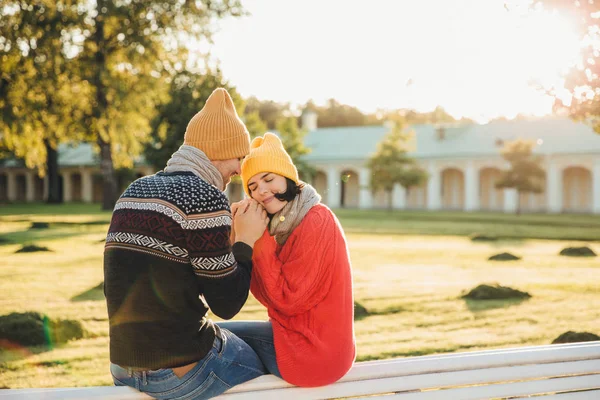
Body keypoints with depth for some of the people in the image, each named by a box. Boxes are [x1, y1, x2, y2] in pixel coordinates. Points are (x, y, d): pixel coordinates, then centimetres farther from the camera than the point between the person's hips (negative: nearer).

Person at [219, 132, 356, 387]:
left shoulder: (315, 221, -19)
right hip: (297, 332, 9)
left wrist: (258, 239, -16)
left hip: (310, 352, -9)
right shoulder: (287, 223, 8)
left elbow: (287, 300, -19)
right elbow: (267, 294, 1)